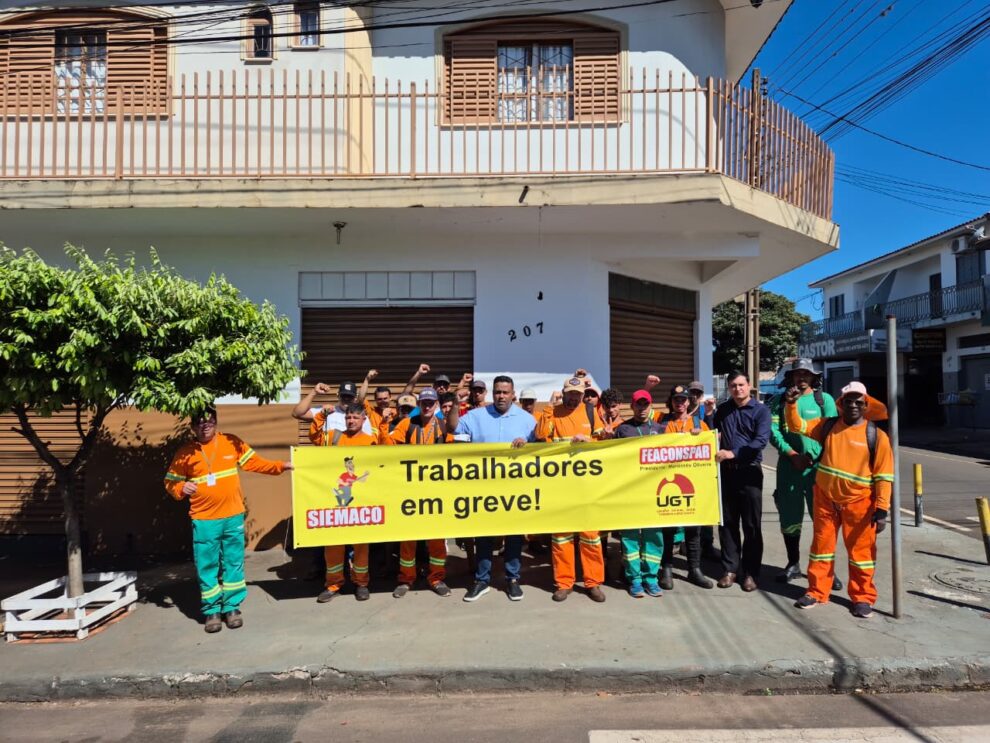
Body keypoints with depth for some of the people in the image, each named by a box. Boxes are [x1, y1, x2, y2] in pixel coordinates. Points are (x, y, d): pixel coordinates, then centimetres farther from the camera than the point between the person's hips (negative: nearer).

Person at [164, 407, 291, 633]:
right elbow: (170, 481, 8)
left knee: (233, 564, 8)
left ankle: (232, 607, 20)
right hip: (204, 520, -1)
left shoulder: (232, 443, 2)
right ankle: (211, 611, 19)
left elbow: (254, 462, 6)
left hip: (233, 516, 1)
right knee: (206, 566, 5)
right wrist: (181, 489, -13)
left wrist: (279, 466, -5)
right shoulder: (185, 453, 1)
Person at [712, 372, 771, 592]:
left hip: (749, 472, -4)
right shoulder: (722, 409, 11)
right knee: (727, 522, 9)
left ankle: (750, 573, 13)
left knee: (751, 525, 2)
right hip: (726, 471, 4)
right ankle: (731, 568, 19)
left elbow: (761, 441, -15)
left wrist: (733, 453, -22)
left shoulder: (761, 410, -2)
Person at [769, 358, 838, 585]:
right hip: (788, 466, 1)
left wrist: (812, 456, -15)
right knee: (789, 517, 9)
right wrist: (792, 454, -13)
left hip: (818, 466, -1)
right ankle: (793, 564, 24)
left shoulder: (824, 399, 5)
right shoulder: (781, 400, 7)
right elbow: (773, 430, -2)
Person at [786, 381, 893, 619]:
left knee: (861, 549, 8)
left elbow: (884, 475, -6)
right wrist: (791, 404, -12)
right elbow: (797, 426, 6)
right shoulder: (827, 426, 2)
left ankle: (863, 597, 24)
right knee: (821, 545, 11)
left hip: (858, 503, -2)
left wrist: (881, 509, -9)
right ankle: (817, 592, 23)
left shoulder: (876, 435, -6)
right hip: (825, 499, 2)